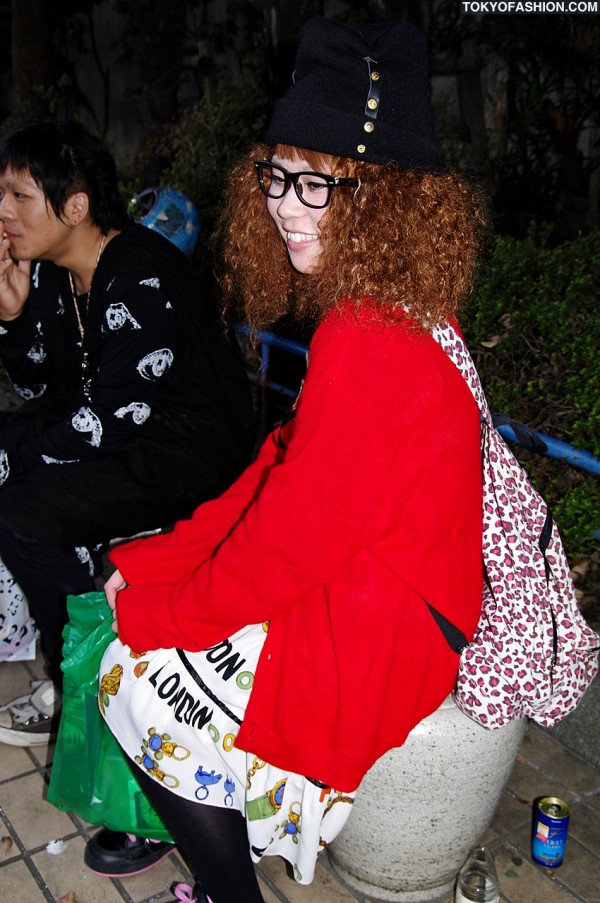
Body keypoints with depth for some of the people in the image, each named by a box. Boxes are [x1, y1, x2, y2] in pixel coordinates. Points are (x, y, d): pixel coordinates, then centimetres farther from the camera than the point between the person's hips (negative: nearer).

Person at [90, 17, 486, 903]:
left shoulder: (371, 344, -29)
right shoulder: (373, 310, 2)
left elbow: (295, 536, -24)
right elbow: (285, 472, 5)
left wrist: (159, 609, -9)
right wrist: (158, 559, 1)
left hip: (374, 644, -9)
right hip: (350, 587, 9)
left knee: (136, 676, 0)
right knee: (140, 614, 12)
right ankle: (177, 825, 31)